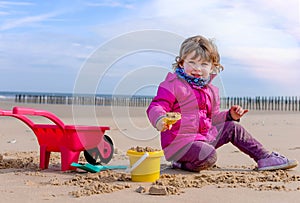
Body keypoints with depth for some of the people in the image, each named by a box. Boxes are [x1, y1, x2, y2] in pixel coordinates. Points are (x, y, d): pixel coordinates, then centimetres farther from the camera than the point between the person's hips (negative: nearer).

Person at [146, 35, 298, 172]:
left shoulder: (210, 90, 15)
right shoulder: (173, 84, -10)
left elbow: (213, 117, 23)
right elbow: (156, 107, -18)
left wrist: (230, 115, 5)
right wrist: (160, 119, -41)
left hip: (204, 136, 8)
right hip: (179, 141, -8)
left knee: (233, 128, 11)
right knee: (208, 157, -32)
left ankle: (265, 158, 17)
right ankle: (182, 164, -6)